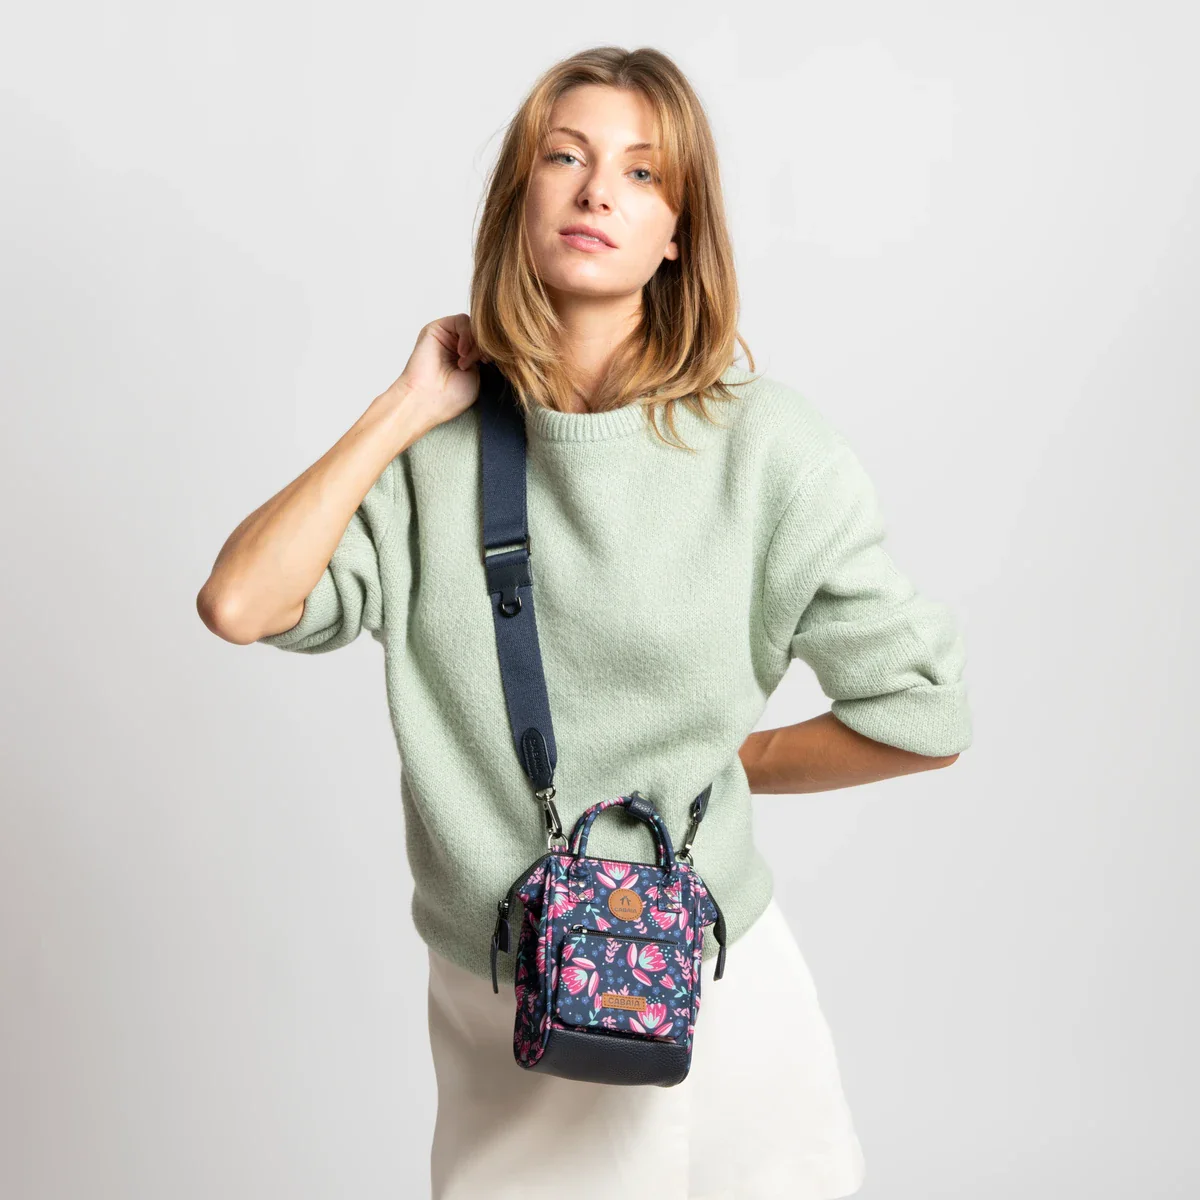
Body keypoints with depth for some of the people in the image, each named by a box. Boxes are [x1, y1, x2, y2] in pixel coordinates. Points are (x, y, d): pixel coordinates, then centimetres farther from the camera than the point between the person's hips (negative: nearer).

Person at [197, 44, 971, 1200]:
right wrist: (406, 410, -15)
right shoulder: (436, 447, -6)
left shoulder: (763, 443, -13)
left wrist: (719, 763, -4)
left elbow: (921, 712, -8)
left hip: (707, 996, -2)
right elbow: (239, 604, -20)